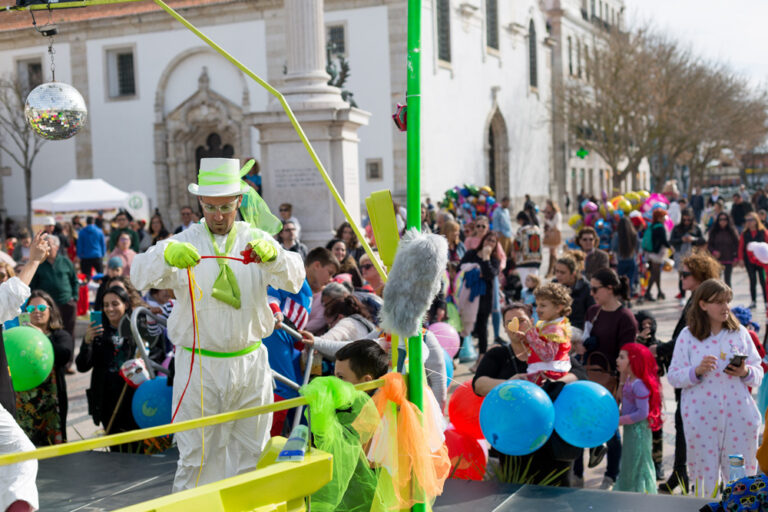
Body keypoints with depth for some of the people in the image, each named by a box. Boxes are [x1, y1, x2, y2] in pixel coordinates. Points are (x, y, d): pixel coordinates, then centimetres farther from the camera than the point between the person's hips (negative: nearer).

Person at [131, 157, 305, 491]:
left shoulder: (256, 240, 4)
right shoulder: (184, 243, 0)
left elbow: (294, 280, -11)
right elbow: (140, 276, -16)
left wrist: (273, 255, -34)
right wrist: (166, 255, -39)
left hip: (250, 363, 2)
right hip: (199, 364, -2)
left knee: (250, 457, 12)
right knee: (194, 457, 2)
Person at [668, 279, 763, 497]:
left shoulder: (739, 332, 6)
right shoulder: (688, 336, 1)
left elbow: (758, 372, 9)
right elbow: (673, 377, -1)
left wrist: (746, 372, -12)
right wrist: (696, 371, -18)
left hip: (738, 415, 2)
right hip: (702, 418, -2)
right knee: (706, 475, 5)